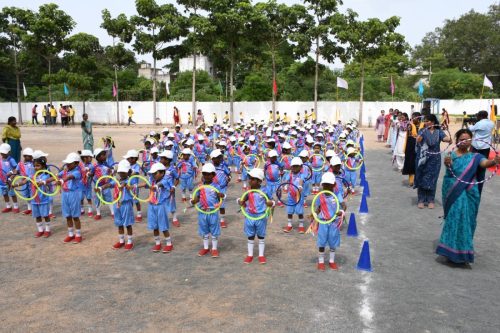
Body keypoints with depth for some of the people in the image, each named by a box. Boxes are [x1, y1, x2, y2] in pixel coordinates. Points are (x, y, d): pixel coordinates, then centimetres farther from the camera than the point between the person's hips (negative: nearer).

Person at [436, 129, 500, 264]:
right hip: (453, 193, -1)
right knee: (454, 219, 1)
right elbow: (447, 162, -23)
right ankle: (453, 250, 13)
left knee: (466, 220, 5)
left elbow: (485, 163, -18)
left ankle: (461, 251, 19)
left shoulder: (475, 156, 3)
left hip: (468, 194, 1)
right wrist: (447, 163, -48)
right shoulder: (451, 155, 0)